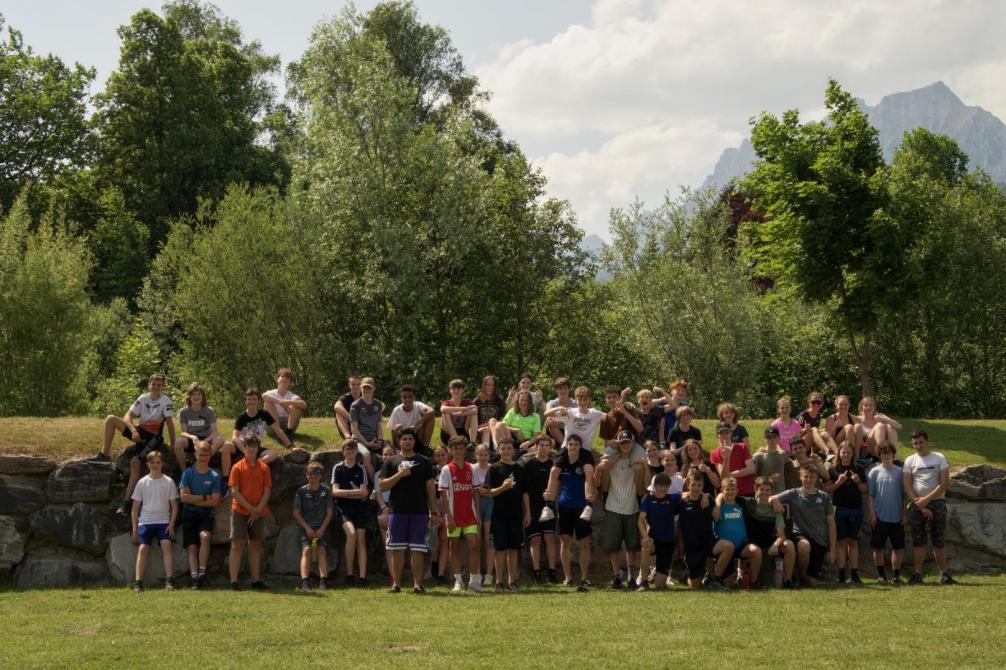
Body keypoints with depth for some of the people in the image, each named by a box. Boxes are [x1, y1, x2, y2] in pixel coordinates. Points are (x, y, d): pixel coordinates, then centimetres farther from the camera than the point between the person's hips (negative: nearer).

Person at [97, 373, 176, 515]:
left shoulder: (166, 401, -8)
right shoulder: (143, 399, 4)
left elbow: (170, 423, -10)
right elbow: (128, 416, -1)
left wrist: (173, 445, -13)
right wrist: (133, 430, -21)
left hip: (154, 437, -5)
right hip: (139, 431, 5)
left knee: (135, 461, -27)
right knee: (111, 419, -12)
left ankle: (126, 500, -25)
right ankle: (104, 454, -7)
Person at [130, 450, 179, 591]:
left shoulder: (168, 482, 5)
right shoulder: (142, 483, 7)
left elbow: (174, 506, 6)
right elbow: (136, 507, 10)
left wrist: (171, 524, -6)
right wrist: (134, 528, 4)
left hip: (163, 521, -1)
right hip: (145, 521, 1)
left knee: (166, 547, -18)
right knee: (143, 549, -13)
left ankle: (169, 581, -22)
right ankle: (138, 582, -17)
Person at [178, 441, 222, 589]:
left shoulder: (214, 476, 4)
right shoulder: (188, 473, 5)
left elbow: (215, 501, -4)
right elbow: (184, 496, -6)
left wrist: (194, 500, -6)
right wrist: (205, 497, -7)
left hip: (206, 515, -1)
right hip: (189, 515, 1)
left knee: (205, 536, -28)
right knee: (192, 547, -8)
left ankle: (202, 572, -26)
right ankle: (194, 577, -15)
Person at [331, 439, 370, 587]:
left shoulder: (361, 469, 7)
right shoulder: (338, 468, 5)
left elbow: (364, 493, -1)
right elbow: (335, 491, -3)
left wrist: (345, 492, -7)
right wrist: (354, 493, -7)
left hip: (359, 508, 2)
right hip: (343, 508, -2)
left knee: (361, 539, -8)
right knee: (351, 533, -25)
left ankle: (362, 577, -12)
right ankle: (349, 574, -18)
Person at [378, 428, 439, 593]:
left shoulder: (424, 462, 11)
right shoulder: (391, 462, 9)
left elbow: (431, 488, 9)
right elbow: (383, 486, 0)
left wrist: (434, 513, 4)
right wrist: (400, 474, -13)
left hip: (419, 512, 0)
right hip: (397, 511, 0)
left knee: (417, 550, -2)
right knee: (397, 549, 1)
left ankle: (417, 584, 0)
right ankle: (396, 584, 7)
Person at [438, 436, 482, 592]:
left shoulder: (471, 469, 8)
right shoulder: (446, 470, -1)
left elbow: (475, 492, 10)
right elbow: (443, 495, -3)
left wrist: (477, 514, 4)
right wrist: (448, 516, -10)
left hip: (470, 515, 2)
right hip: (454, 515, -2)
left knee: (474, 545, -6)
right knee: (454, 547, 3)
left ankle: (474, 580, -1)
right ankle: (458, 581, 10)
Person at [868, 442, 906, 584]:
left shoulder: (899, 472, 5)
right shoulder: (875, 472, 2)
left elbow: (904, 495, 7)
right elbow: (870, 494, 1)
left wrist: (904, 514, 2)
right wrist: (871, 513, -7)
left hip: (897, 517, 1)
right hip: (880, 517, -1)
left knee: (898, 547, 4)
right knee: (878, 547, 2)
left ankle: (896, 574, 12)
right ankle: (881, 574, 13)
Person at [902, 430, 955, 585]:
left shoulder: (939, 458, 4)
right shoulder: (910, 461, 7)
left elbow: (945, 483, -5)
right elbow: (907, 486, 0)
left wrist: (926, 499, -12)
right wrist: (921, 506, -9)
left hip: (937, 502, -1)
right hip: (917, 505, 1)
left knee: (939, 541, 2)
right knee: (918, 541, -1)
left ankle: (944, 574, 5)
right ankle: (917, 574, 0)